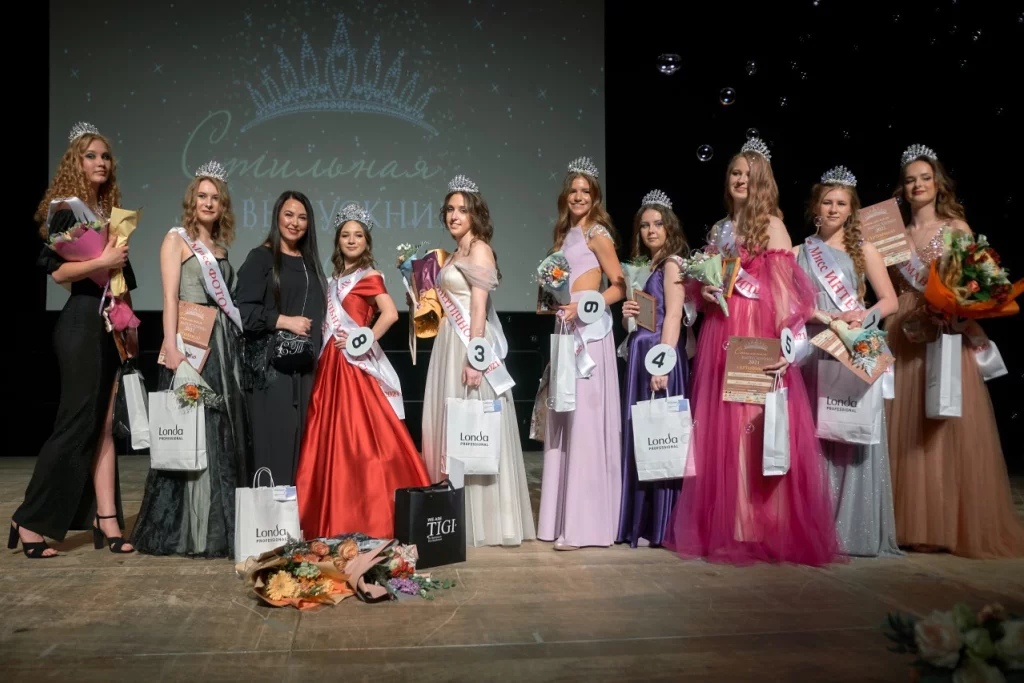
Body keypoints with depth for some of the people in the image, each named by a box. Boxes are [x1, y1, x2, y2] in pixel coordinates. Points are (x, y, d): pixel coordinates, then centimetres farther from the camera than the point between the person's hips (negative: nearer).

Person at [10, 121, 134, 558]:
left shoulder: (108, 212, 16)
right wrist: (102, 261, -18)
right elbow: (57, 271, -14)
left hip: (112, 325, 7)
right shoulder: (65, 210, -5)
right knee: (77, 422, -6)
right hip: (82, 324, -7)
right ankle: (30, 522, 5)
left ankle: (106, 522, 6)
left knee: (104, 425, 4)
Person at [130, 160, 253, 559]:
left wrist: (233, 343, 8)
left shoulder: (220, 247, 17)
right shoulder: (177, 239, 0)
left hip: (224, 345, 7)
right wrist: (170, 346, -21)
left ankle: (220, 525, 14)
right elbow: (170, 298, -10)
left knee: (225, 431, 6)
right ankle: (187, 530, -1)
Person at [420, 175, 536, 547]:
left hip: (470, 347, -9)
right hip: (449, 347, 9)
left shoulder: (479, 250, -8)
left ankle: (484, 522, 1)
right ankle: (459, 517, 16)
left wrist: (474, 358, -21)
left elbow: (479, 309, -16)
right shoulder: (455, 254, 18)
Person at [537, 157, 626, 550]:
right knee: (563, 421, 7)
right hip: (566, 331, 8)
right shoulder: (565, 235, 18)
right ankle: (564, 517, 13)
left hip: (589, 332, -8)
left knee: (585, 420, -9)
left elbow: (619, 286, -9)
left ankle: (586, 524, -5)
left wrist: (583, 306, -19)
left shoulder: (597, 233, -3)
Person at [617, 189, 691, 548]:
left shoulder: (672, 263, -5)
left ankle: (662, 526, 0)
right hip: (639, 356, 8)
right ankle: (639, 522, 14)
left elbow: (672, 318, -14)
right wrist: (627, 314, 2)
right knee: (637, 437, 8)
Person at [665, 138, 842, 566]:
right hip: (720, 336, 6)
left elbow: (785, 290, -9)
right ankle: (722, 527, 14)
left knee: (757, 429, -7)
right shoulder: (719, 230, 17)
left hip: (759, 337, -6)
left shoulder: (771, 226, 0)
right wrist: (705, 291, 0)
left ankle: (764, 529, 1)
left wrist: (786, 342, -20)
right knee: (720, 429, 6)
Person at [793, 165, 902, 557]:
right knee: (815, 437, -2)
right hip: (813, 352, 1)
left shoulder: (863, 251, 10)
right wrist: (828, 317, -12)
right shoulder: (799, 252, 12)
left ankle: (857, 529, 0)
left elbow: (889, 301, 5)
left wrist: (862, 316, -14)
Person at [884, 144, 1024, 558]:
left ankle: (956, 523, 3)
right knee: (907, 431, 1)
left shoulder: (957, 228, 7)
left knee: (950, 428, -4)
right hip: (905, 339, 2)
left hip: (948, 339, -2)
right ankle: (915, 523, 7)